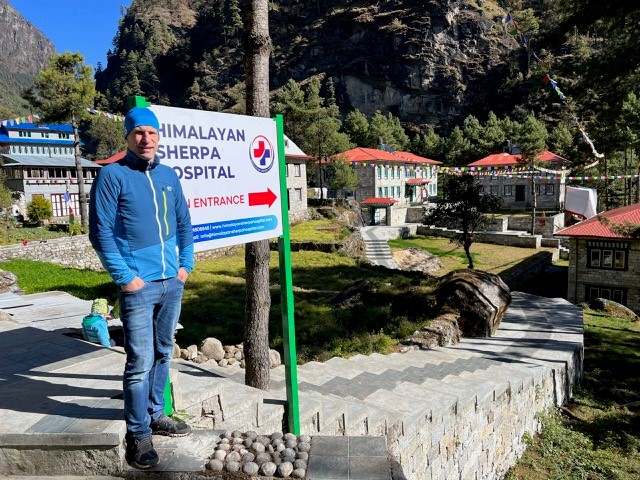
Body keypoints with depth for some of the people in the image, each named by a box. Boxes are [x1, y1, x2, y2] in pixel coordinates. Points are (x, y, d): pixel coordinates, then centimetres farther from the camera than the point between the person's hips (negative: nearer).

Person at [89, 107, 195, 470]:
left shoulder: (168, 175, 10)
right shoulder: (113, 175, -5)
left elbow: (184, 223, 15)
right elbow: (100, 231, -8)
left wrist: (186, 265, 6)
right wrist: (124, 277, -12)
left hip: (173, 283, 6)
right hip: (138, 286, -5)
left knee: (163, 354, 16)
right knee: (140, 362, -1)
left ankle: (155, 414, 33)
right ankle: (139, 433, 15)